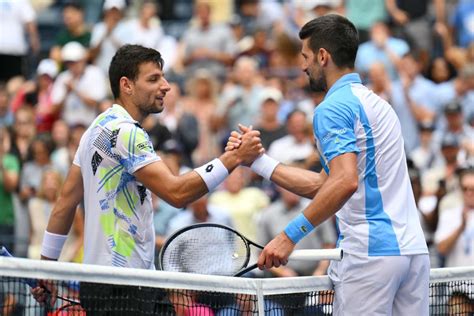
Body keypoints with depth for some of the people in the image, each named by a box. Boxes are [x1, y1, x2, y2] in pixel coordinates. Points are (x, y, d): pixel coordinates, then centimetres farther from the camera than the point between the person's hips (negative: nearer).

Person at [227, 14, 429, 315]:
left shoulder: (333, 108, -8)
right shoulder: (375, 102, 21)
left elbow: (345, 182, -24)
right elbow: (322, 184, 21)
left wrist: (291, 235, -23)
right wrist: (258, 160, 22)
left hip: (371, 252, -9)